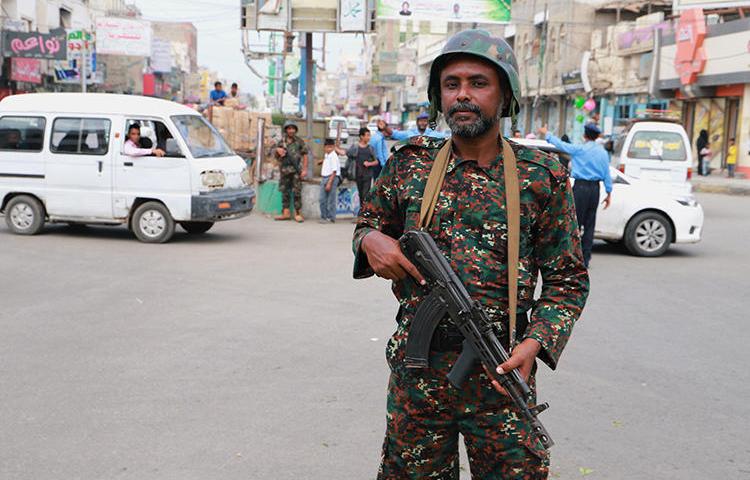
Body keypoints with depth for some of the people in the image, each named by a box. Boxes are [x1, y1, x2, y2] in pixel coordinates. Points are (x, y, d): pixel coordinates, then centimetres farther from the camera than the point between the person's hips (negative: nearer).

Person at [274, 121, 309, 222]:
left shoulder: (299, 141, 2)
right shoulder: (281, 142, 11)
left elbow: (305, 156, 0)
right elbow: (276, 156, 17)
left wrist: (304, 169, -8)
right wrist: (278, 151, -6)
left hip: (296, 170, -4)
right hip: (285, 170, 4)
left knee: (297, 192, -6)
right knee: (284, 192, 6)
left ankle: (298, 213, -3)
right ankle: (286, 213, 13)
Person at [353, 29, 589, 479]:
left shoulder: (543, 176, -2)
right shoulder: (409, 163, 3)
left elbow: (568, 278, 1)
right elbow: (369, 221, 18)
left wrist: (536, 344, -13)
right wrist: (370, 239, -7)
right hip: (417, 370, 2)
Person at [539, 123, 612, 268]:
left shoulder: (580, 149, -7)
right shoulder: (603, 152, 7)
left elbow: (561, 144, 2)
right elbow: (607, 174, 9)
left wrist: (547, 134, 17)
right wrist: (609, 193, 14)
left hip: (581, 187, -5)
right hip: (595, 188, 5)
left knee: (575, 222, -3)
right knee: (589, 224, 7)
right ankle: (585, 259, 9)